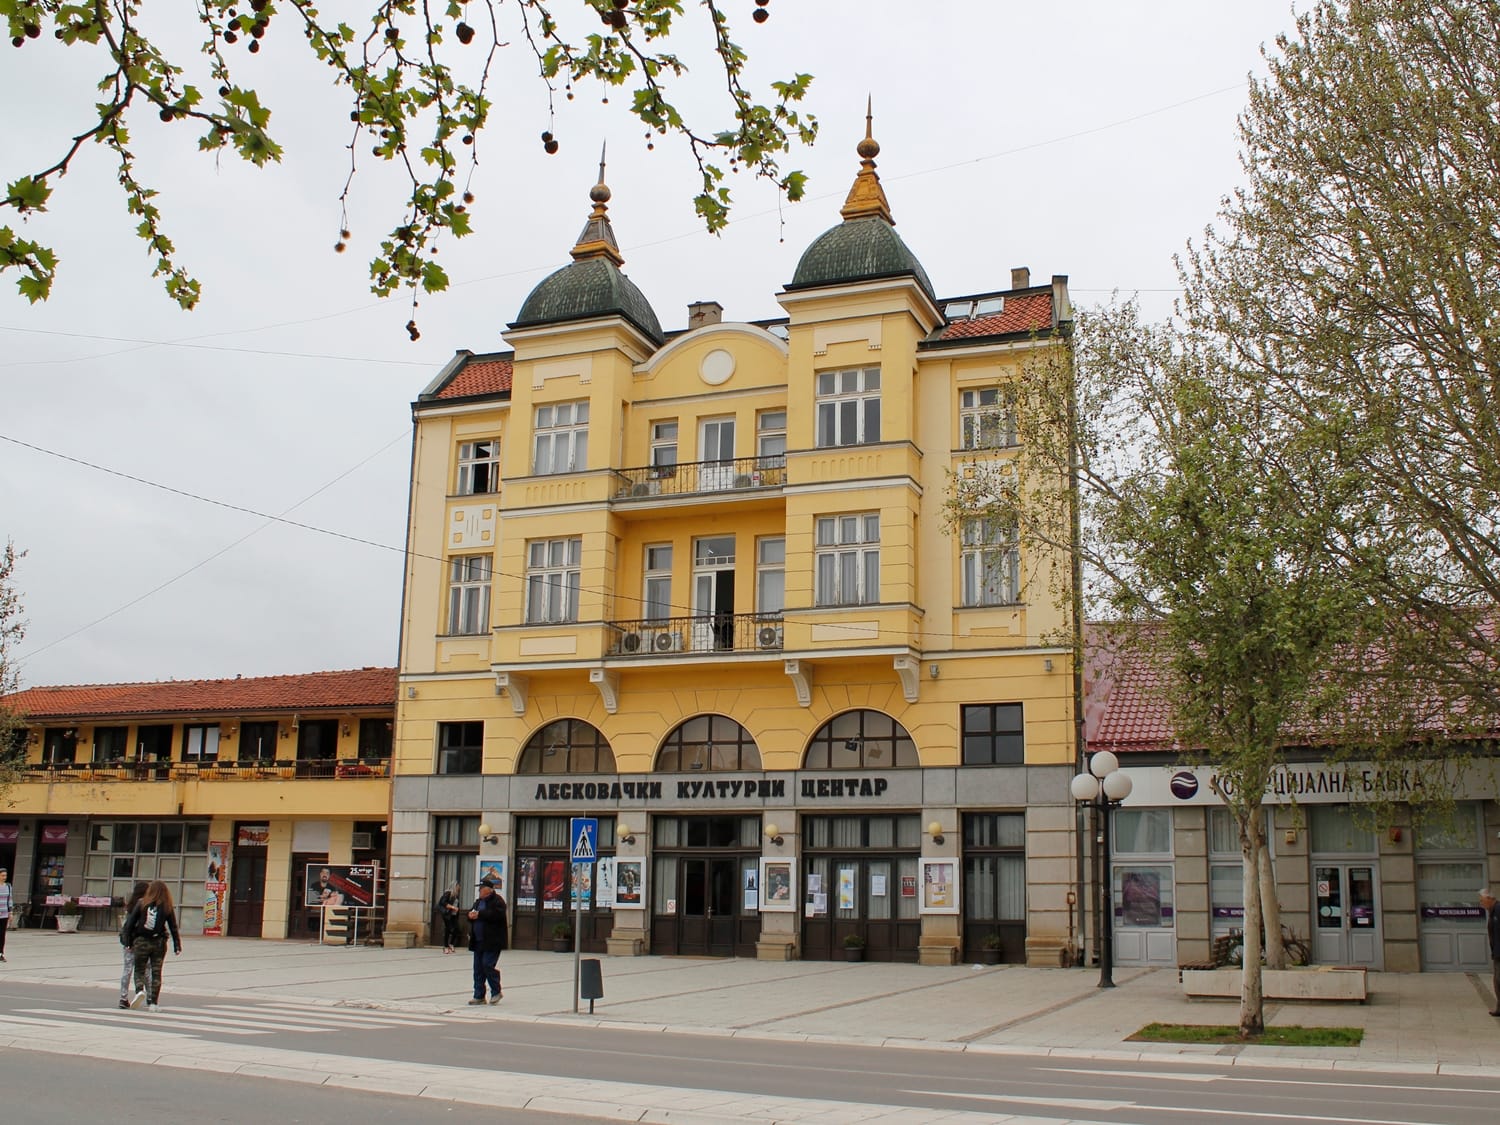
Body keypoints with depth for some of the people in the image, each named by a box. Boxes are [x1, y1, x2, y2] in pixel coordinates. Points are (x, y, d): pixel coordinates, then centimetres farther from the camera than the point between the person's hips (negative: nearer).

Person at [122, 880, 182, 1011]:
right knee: (156, 972, 8)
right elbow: (173, 927, 0)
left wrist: (129, 941, 6)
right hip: (159, 943, 0)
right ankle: (153, 1002, 4)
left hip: (141, 942, 0)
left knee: (139, 970, 12)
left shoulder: (142, 904, 0)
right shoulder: (167, 908, 0)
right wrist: (177, 946, 6)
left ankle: (140, 990, -15)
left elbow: (130, 923, -1)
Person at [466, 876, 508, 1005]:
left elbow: (496, 915, -24)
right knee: (478, 968, 7)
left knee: (488, 965, -12)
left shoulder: (497, 901, -9)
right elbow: (471, 913, 22)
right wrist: (470, 915, -3)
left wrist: (479, 914, -21)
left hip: (492, 941, -9)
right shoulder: (478, 901, 18)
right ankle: (479, 996, 12)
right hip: (479, 941, 9)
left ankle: (496, 992, 5)